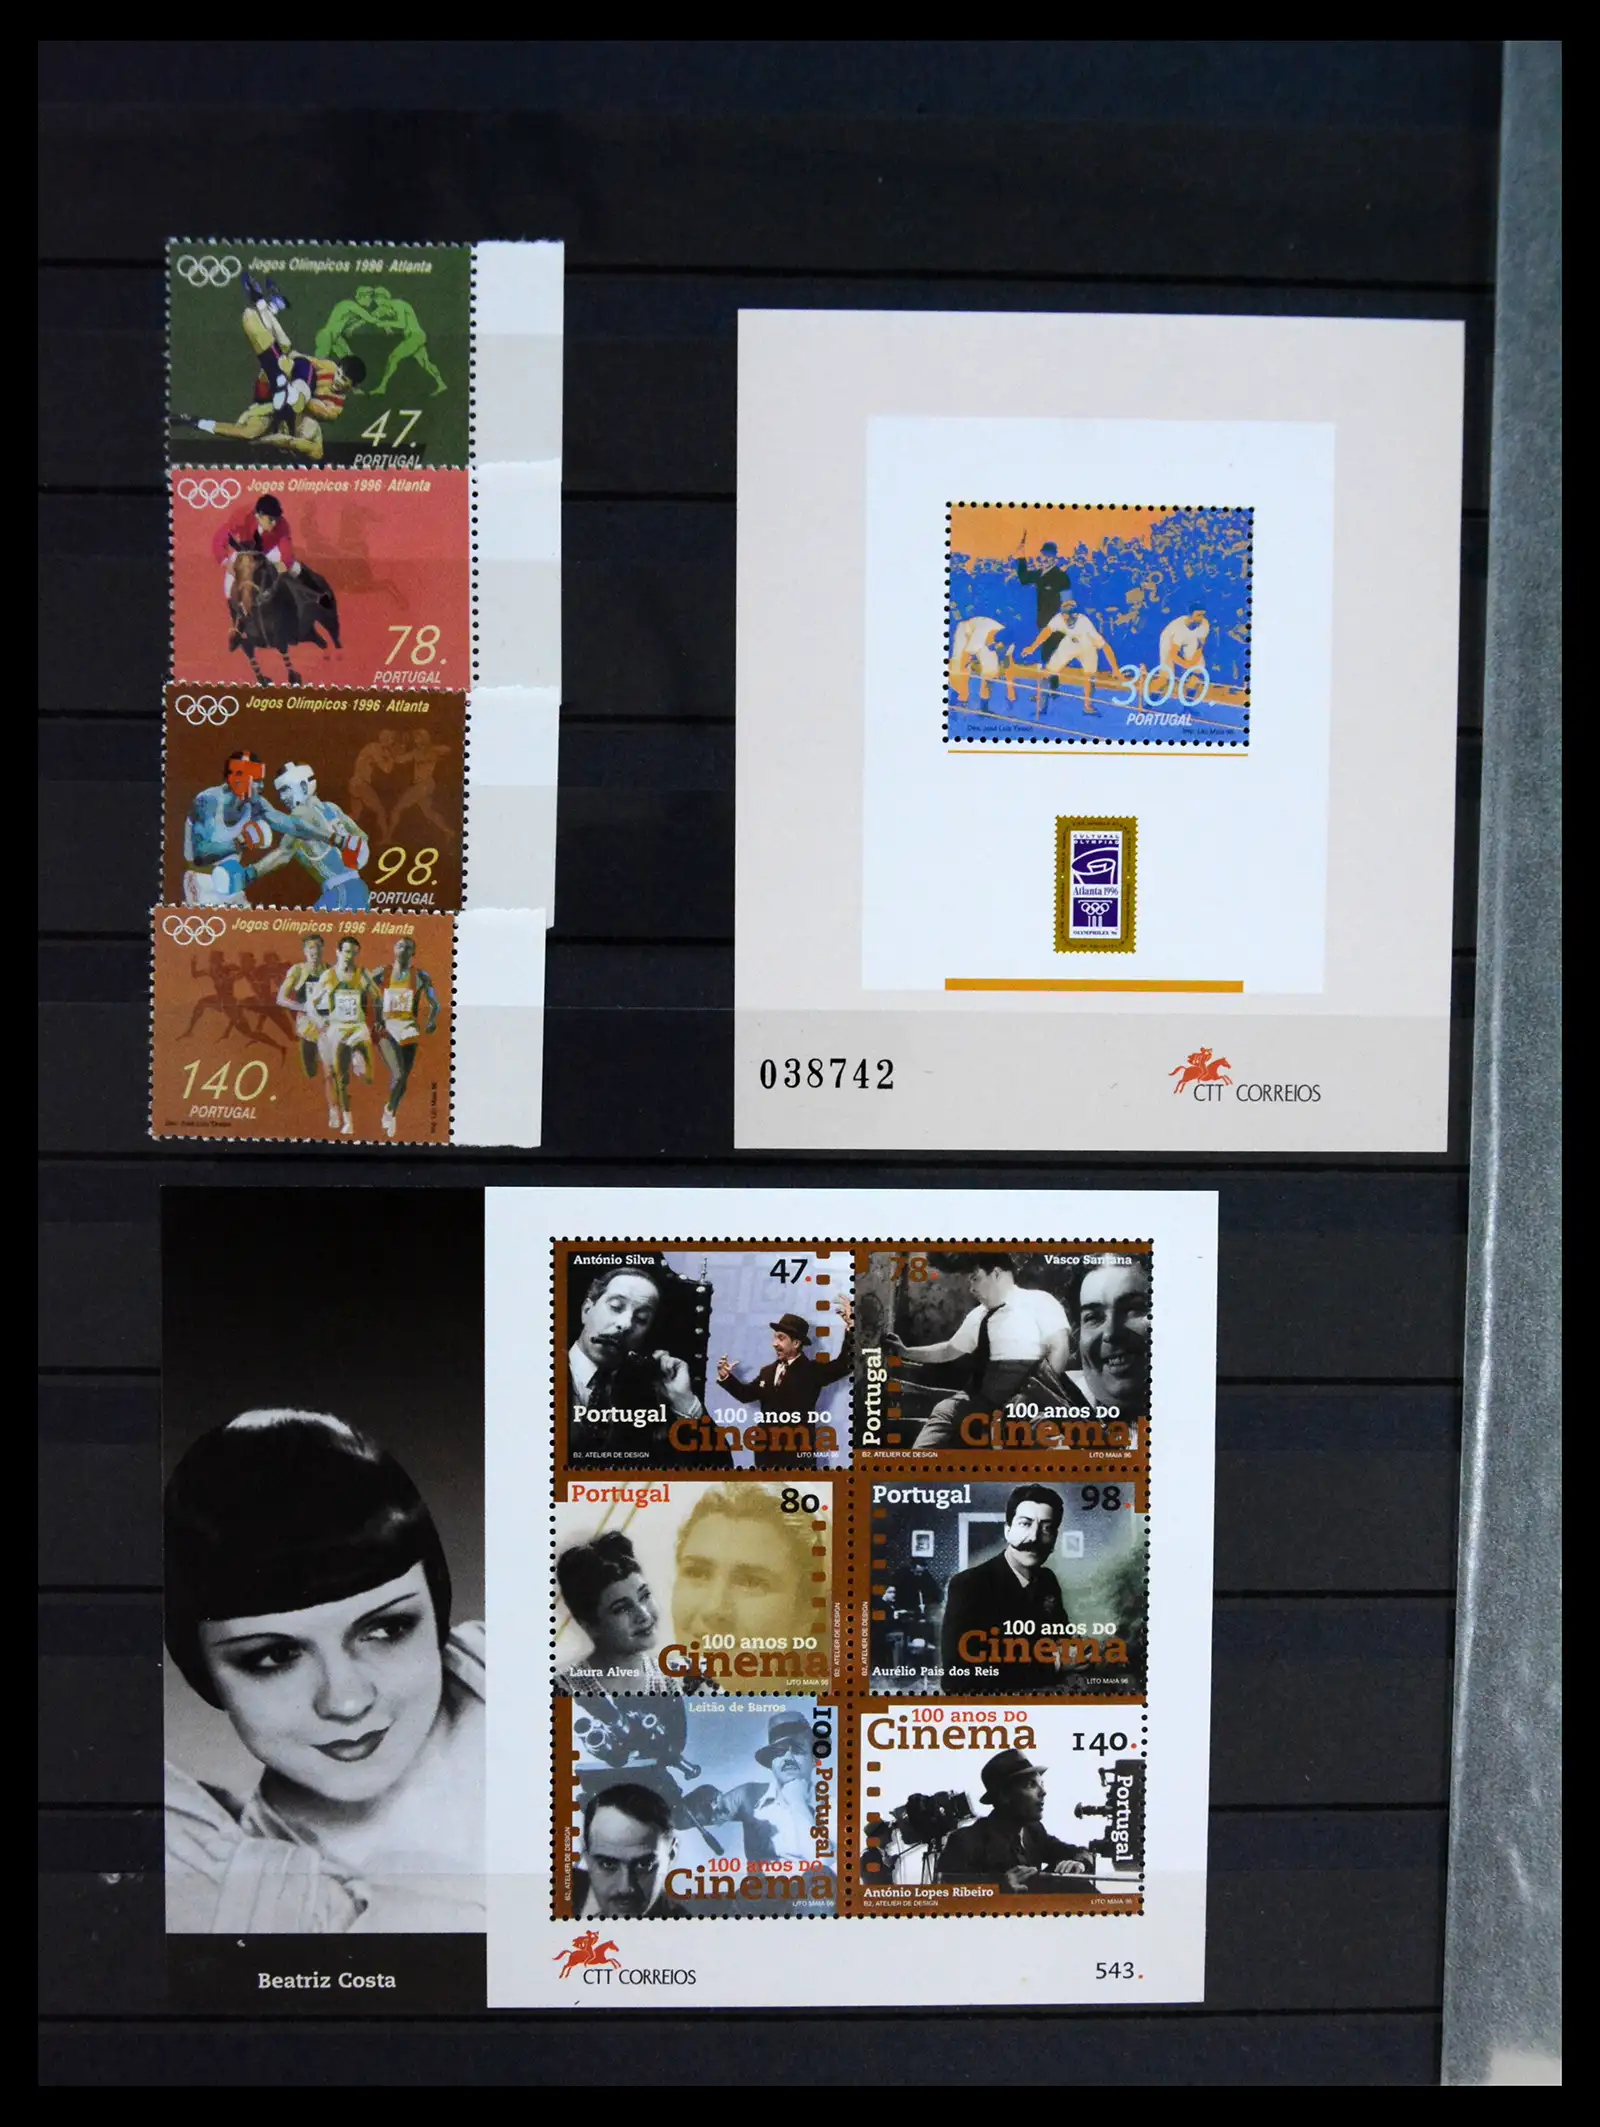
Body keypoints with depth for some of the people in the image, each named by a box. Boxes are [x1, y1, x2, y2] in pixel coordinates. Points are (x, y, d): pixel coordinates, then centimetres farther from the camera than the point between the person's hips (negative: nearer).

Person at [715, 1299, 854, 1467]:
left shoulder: (813, 1370, -5)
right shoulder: (768, 1371, 12)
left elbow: (845, 1363, -17)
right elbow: (747, 1394, 22)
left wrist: (849, 1326, -27)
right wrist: (725, 1376, 8)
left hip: (797, 1454, -6)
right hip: (767, 1452, 6)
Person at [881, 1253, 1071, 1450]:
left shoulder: (1038, 1302, 0)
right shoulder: (979, 1316, 18)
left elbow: (1059, 1347, -8)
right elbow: (948, 1351, 29)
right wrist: (906, 1352, 24)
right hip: (984, 1399, 7)